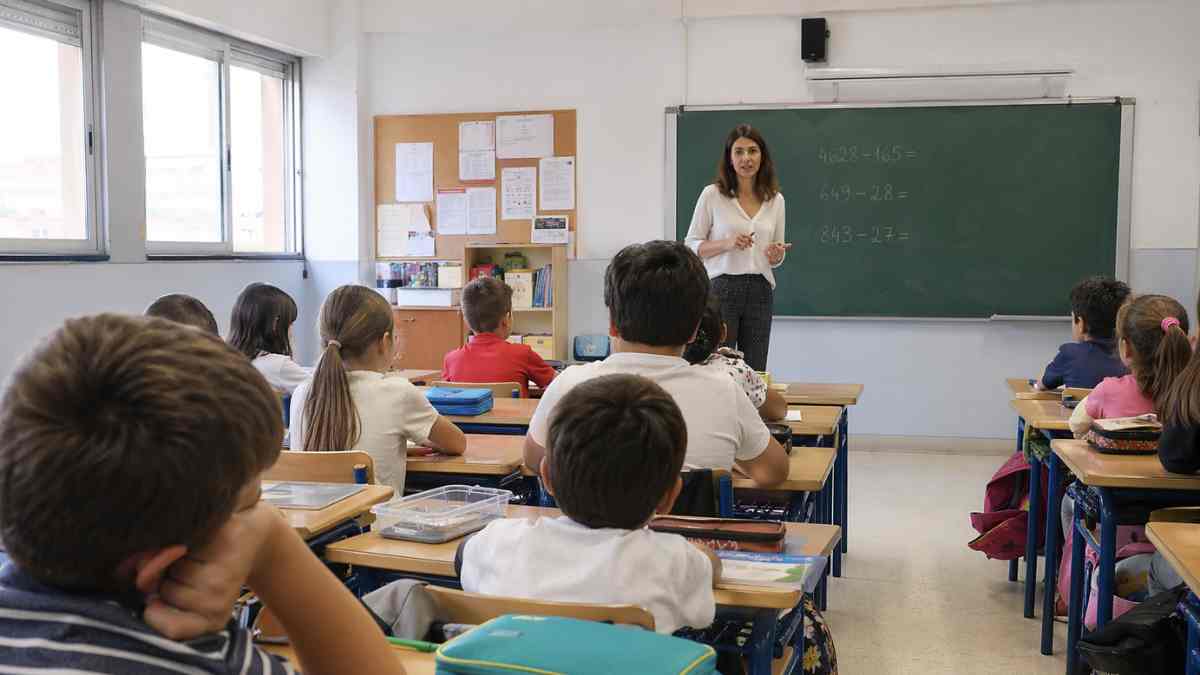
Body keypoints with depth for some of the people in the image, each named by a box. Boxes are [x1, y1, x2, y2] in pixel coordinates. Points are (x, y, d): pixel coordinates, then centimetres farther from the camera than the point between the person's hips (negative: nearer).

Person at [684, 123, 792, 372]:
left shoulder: (776, 200, 9)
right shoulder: (712, 194, -3)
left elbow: (774, 258, 16)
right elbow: (691, 245, -1)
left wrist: (777, 255, -7)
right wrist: (727, 244, -16)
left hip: (760, 291, 4)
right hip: (721, 288, -3)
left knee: (754, 371, 5)